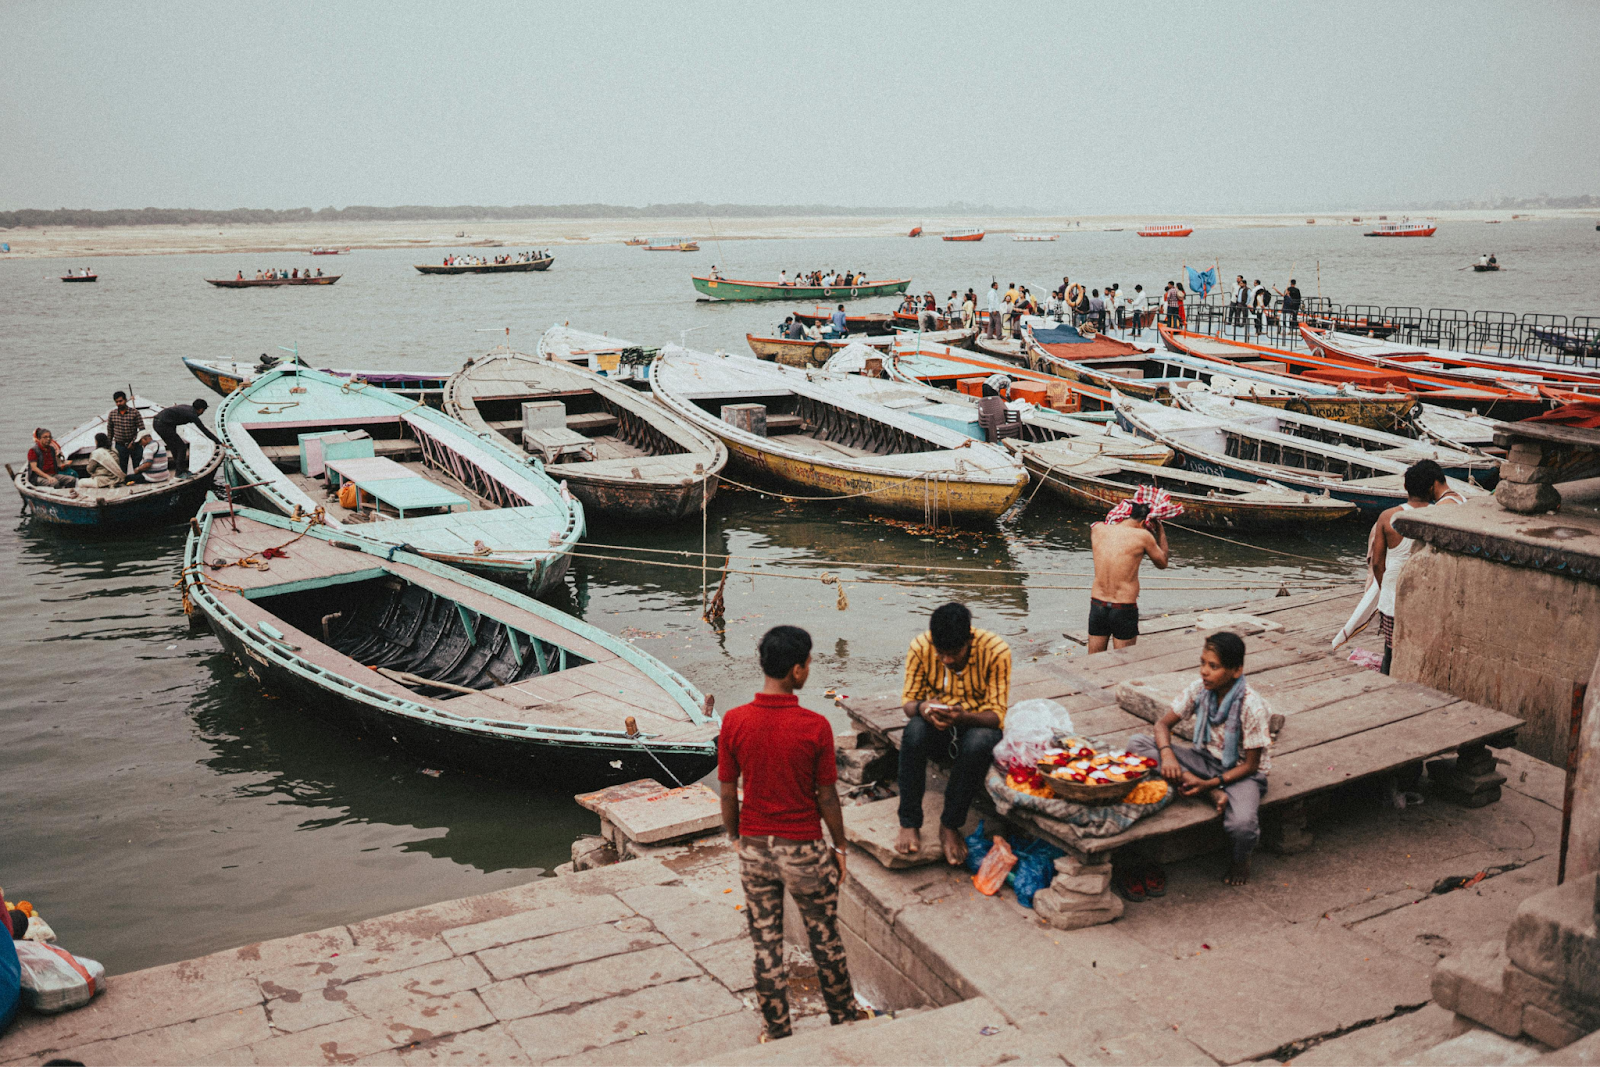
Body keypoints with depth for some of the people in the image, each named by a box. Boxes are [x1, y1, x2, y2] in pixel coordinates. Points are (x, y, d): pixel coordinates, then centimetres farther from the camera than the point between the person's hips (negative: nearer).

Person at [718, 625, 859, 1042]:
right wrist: (839, 845, 5)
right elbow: (827, 797, -10)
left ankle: (776, 1031, 27)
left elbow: (728, 793, -4)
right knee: (825, 940, 18)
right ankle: (844, 1016, 36)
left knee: (766, 943, 15)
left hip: (755, 848, 2)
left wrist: (737, 838, 12)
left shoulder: (734, 722, -12)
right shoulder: (815, 727, -19)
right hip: (804, 849, -2)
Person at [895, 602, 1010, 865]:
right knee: (914, 732, -33)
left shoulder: (996, 651, -19)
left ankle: (950, 826, -18)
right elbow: (908, 701, -7)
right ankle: (909, 824, -21)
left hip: (978, 724, -1)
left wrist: (963, 716, -39)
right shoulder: (921, 646, -14)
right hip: (936, 723, 2)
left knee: (978, 744, -37)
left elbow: (997, 715, -18)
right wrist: (922, 708, -33)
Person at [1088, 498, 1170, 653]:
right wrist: (1160, 529, 15)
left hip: (1097, 605, 4)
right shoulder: (1142, 536, -10)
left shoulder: (1097, 529, -1)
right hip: (1125, 609, -3)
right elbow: (1162, 563, 6)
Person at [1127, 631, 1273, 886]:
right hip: (1205, 759, 5)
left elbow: (1251, 765, -17)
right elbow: (1163, 724, -2)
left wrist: (1210, 783, -27)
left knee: (1241, 826, -38)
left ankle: (1241, 859, 4)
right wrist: (1167, 753, -24)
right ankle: (1215, 796, -22)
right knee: (1137, 743, -16)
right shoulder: (1200, 689, -9)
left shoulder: (1252, 706, -23)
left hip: (1240, 772, -5)